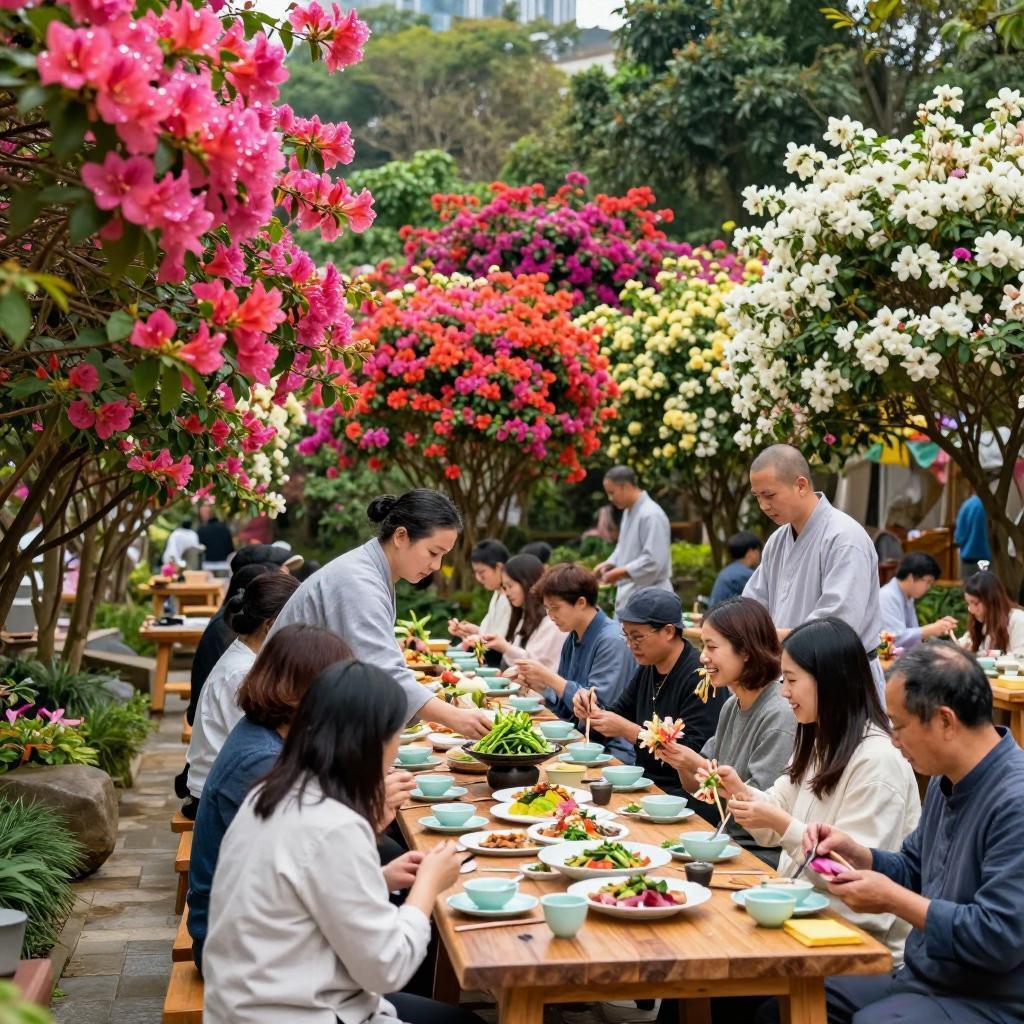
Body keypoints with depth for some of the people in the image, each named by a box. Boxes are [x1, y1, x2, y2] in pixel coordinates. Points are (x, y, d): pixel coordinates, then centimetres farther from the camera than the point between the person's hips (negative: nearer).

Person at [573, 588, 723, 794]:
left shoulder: (699, 677, -17)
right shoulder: (647, 669, 12)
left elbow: (693, 753, -22)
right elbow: (618, 713, 22)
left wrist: (627, 730, -22)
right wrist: (592, 711, -1)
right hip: (643, 783, 8)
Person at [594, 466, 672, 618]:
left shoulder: (651, 515, -18)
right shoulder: (628, 512, 13)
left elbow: (654, 561, -23)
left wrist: (620, 573, -18)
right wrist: (609, 564, 7)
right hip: (627, 598, 10)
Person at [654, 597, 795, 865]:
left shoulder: (779, 715, -16)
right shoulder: (731, 707, 10)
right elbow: (699, 789, 15)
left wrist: (698, 765, -17)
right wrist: (678, 759, -4)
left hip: (762, 857, -7)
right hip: (726, 842, 7)